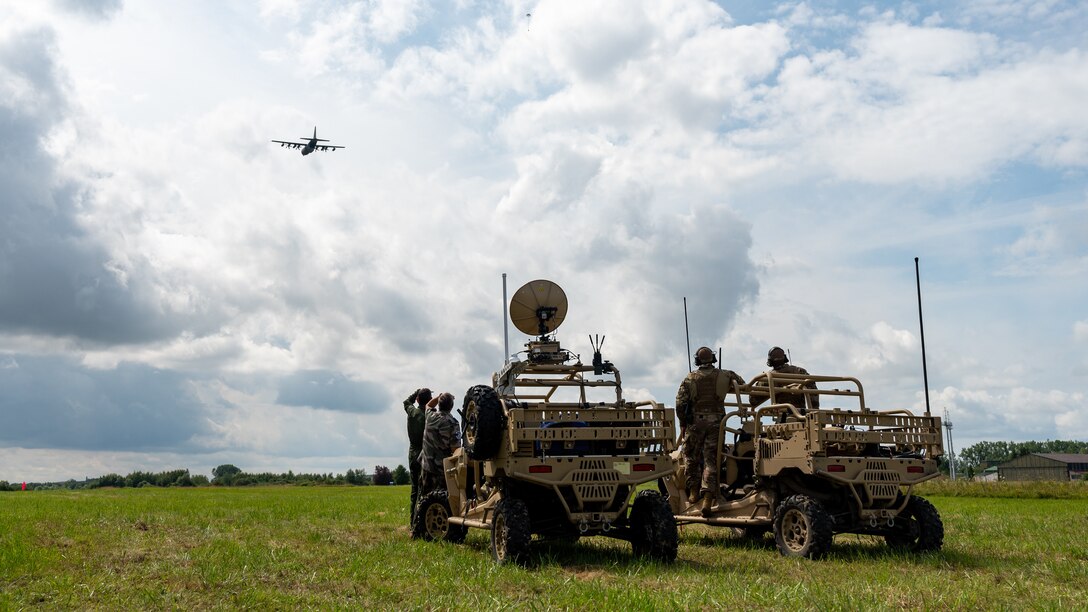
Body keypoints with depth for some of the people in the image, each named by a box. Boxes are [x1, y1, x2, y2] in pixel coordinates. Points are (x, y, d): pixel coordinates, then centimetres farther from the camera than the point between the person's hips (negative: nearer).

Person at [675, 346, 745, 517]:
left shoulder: (690, 378, 0)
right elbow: (742, 385, 13)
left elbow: (680, 403, -4)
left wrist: (683, 423, 7)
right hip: (716, 422, 1)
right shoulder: (725, 376, 4)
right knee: (711, 460, 0)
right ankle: (708, 498, -9)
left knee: (691, 457, 15)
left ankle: (694, 491, 15)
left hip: (695, 421, -1)